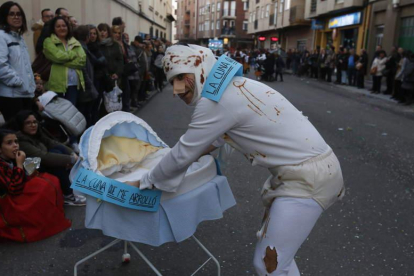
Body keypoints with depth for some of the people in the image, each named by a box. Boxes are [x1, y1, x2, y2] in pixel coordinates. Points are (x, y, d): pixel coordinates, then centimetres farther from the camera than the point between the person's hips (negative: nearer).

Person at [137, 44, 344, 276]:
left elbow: (182, 156, -13)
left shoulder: (217, 98, -20)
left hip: (307, 178, -10)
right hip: (309, 170, 10)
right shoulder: (231, 88, 9)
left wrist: (144, 182, 2)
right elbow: (219, 135, 26)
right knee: (274, 249, 24)